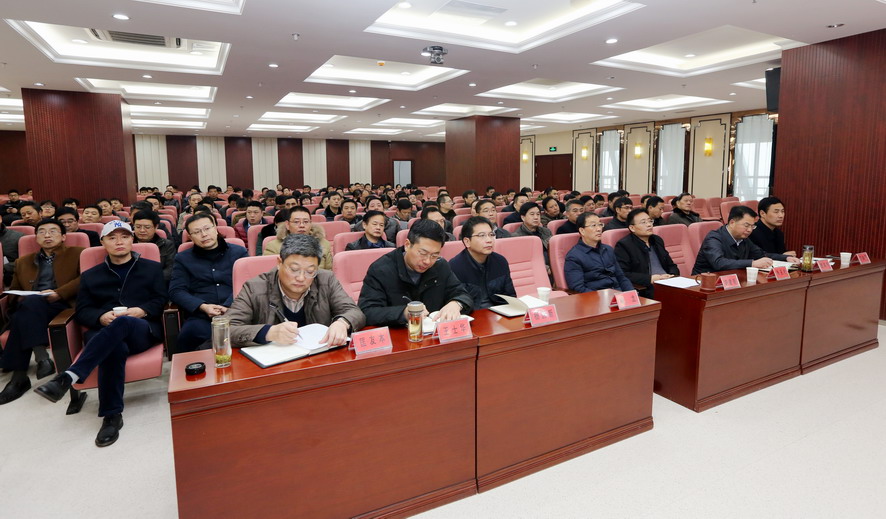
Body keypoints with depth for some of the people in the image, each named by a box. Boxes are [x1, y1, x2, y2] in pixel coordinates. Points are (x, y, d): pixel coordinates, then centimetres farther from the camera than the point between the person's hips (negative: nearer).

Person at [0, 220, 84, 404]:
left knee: (30, 304, -34)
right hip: (30, 308, 4)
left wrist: (59, 293, -15)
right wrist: (20, 300, 2)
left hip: (62, 306, -4)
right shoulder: (23, 262, 28)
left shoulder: (77, 254, 14)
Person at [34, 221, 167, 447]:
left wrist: (142, 311, -12)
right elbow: (81, 312, 14)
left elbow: (162, 300, 9)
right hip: (103, 333, 1)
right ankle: (112, 415, -33)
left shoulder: (152, 268, 19)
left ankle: (69, 376, -45)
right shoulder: (90, 276, 23)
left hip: (143, 330, -1)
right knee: (115, 347, -37)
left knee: (123, 323, -39)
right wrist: (101, 317, -9)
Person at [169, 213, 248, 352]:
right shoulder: (183, 259, 20)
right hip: (200, 317, 1)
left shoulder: (239, 252, 16)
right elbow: (176, 291, 10)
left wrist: (229, 307, -13)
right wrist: (202, 307, -9)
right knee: (190, 334, -35)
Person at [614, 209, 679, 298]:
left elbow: (671, 265, 29)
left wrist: (672, 276, 5)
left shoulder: (657, 240, 22)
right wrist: (650, 279, -18)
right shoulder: (623, 245, -3)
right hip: (645, 290, -8)